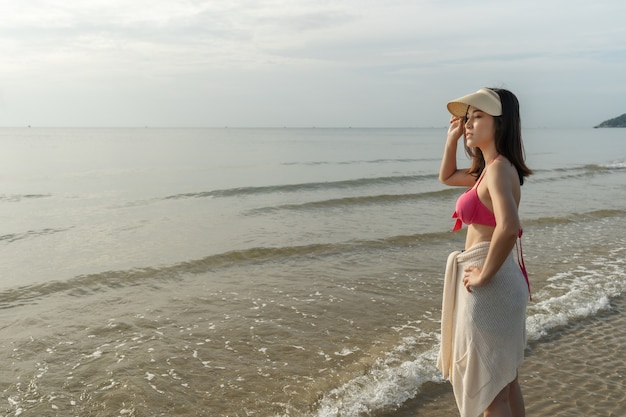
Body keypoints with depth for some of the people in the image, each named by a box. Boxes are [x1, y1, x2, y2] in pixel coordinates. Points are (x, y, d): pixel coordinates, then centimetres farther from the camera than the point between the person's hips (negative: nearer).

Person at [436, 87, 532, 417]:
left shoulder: (499, 168, -19)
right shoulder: (489, 168, 10)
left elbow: (508, 227, -36)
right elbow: (446, 177, 27)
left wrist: (484, 275, -24)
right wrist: (452, 139, 13)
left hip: (489, 286, -10)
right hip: (504, 281, 10)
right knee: (505, 381, 22)